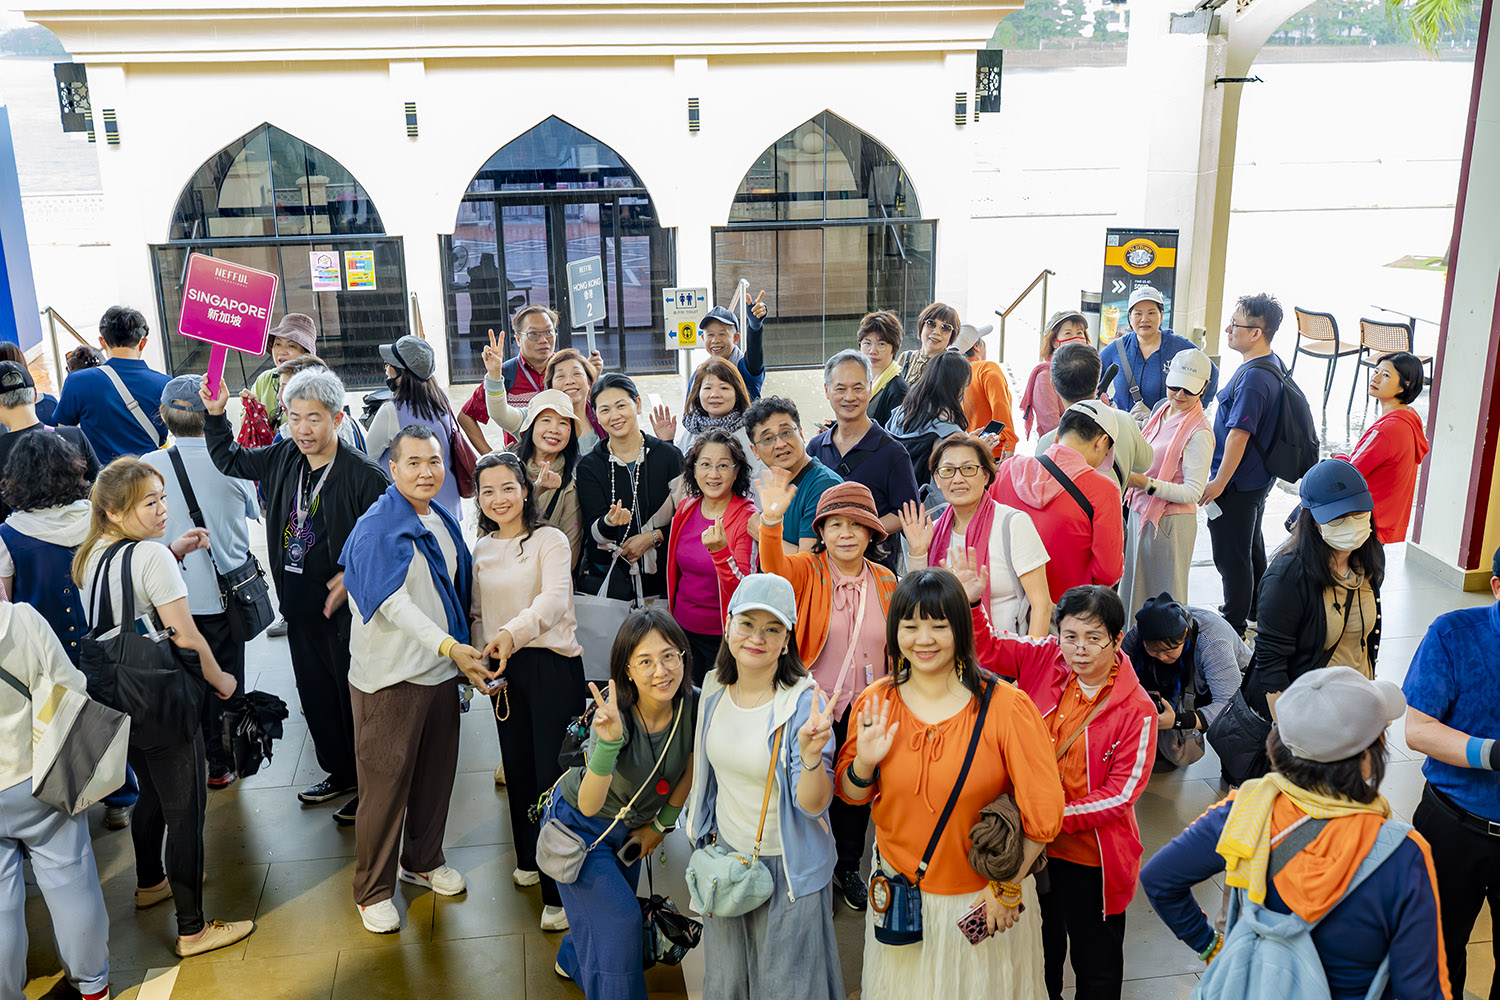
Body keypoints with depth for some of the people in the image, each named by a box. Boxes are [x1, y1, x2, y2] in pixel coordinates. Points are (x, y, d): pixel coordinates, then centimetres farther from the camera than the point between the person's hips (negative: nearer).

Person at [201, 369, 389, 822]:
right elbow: (230, 461, 20)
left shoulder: (365, 475, -18)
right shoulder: (282, 458, 3)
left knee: (354, 696, 4)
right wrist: (215, 415, 6)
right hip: (298, 602, 7)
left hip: (344, 605, -7)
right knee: (315, 694, 18)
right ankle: (340, 773, 36)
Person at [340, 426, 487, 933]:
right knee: (386, 783, 3)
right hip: (389, 677, -7)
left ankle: (423, 860, 39)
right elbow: (393, 602, -25)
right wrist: (447, 645, -34)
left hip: (442, 671, 7)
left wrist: (464, 653, 14)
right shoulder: (377, 528, -16)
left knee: (437, 772, 18)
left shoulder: (444, 522, 8)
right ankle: (373, 890, 20)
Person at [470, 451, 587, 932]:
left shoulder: (549, 540, -7)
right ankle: (530, 860, 36)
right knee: (517, 767, 14)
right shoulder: (480, 549, 11)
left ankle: (560, 892, 4)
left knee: (553, 774, -5)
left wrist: (513, 632, -39)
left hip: (553, 666, -5)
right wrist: (482, 655, 0)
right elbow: (476, 612, 17)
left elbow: (555, 597, -23)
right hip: (506, 673, 6)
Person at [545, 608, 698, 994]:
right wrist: (609, 742, -59)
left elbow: (690, 770, -6)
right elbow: (589, 805, -45)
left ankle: (573, 960, 54)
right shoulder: (614, 716, -37)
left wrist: (661, 825, 3)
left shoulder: (694, 706, -25)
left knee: (619, 912, 23)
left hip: (629, 826, 5)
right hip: (578, 824, -5)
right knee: (619, 918, -10)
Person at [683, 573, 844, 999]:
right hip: (725, 854, 5)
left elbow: (814, 806, -25)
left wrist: (811, 756, -42)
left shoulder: (804, 702, -22)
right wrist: (701, 828, 17)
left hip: (789, 868, -5)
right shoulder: (715, 688, -6)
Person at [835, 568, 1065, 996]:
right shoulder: (875, 703, -9)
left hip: (983, 897, -2)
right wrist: (864, 764, -17)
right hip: (899, 893, 3)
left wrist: (1009, 885, -8)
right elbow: (851, 794, 3)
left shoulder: (1007, 707, -20)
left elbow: (1043, 812, -13)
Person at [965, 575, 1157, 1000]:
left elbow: (1120, 795, -19)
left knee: (1096, 964, 18)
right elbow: (987, 649, 1)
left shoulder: (1137, 709, -19)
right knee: (1040, 951, 25)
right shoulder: (1044, 660, -9)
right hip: (1032, 845, 3)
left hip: (1091, 859, -3)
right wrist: (970, 602, -17)